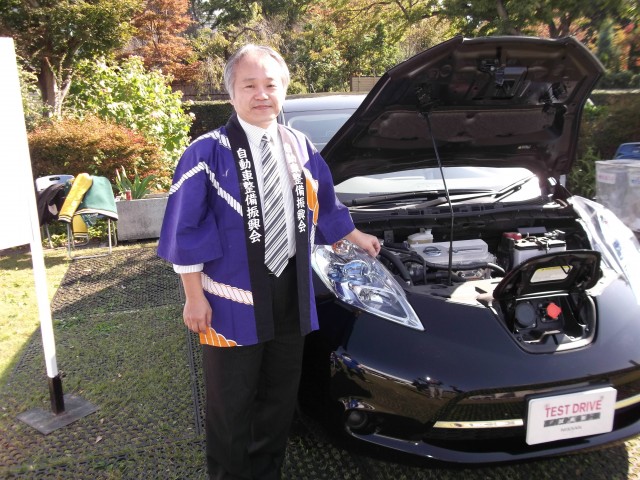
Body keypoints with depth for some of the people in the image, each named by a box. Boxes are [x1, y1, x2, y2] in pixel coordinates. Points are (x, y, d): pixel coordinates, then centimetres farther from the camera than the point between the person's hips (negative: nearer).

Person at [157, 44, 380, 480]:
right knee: (231, 403, 10)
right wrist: (195, 296, -12)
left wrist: (357, 238, 28)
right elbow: (186, 231, -11)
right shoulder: (208, 153, -10)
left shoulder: (300, 148, 6)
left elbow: (324, 207, 20)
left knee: (281, 395, 19)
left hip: (291, 292, 5)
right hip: (232, 296, -5)